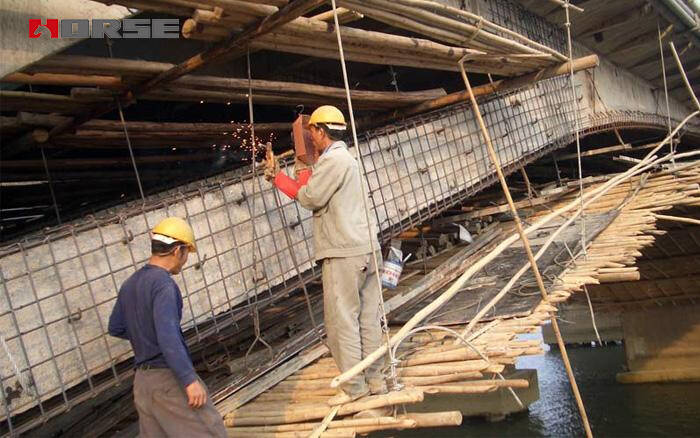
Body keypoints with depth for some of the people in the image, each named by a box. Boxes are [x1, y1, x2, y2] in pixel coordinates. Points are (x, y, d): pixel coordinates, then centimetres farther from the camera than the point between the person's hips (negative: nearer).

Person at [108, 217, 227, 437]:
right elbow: (168, 337, -26)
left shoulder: (130, 283, 10)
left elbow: (116, 328, 21)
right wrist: (190, 380, -27)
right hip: (169, 377, -8)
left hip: (142, 379, 9)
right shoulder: (163, 284, -17)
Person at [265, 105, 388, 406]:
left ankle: (354, 386, 4)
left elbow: (309, 199, -13)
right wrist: (278, 177, 23)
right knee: (368, 318, 11)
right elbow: (308, 196, 21)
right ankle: (374, 380, 19)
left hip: (344, 254, -10)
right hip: (366, 249, 10)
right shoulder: (343, 158, 21)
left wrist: (303, 173, 4)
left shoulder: (333, 160, -12)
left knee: (342, 320, -2)